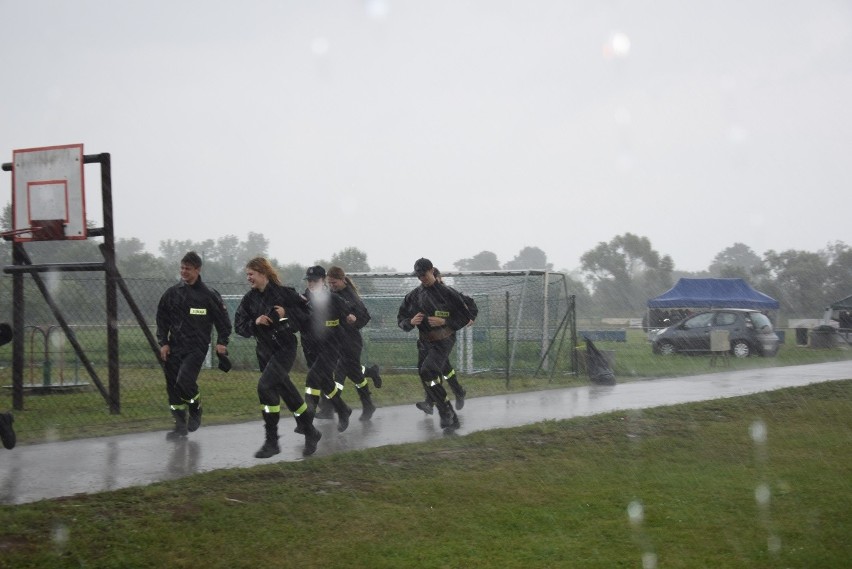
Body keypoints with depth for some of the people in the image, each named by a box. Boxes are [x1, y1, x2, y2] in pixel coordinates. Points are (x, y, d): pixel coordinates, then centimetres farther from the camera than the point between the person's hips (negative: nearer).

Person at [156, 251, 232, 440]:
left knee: (184, 381, -21)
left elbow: (223, 320, 5)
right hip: (173, 348, 4)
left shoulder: (209, 295, -3)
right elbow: (162, 319, 12)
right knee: (172, 387, 3)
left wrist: (221, 342, -6)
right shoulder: (172, 293, 6)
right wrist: (163, 342, 3)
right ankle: (180, 426, 15)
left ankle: (195, 410, 8)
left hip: (196, 348, -4)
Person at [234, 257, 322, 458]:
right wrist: (255, 322, -15)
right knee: (286, 392, 13)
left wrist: (287, 313, -20)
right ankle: (310, 433, 31)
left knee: (265, 386, -21)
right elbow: (239, 326, 3)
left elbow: (308, 312, -7)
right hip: (264, 351, 7)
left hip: (285, 349, -6)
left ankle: (271, 441, -13)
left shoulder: (283, 293, -12)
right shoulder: (249, 299, 3)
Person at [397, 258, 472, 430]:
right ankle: (451, 418, 19)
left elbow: (465, 317, -4)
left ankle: (446, 411, -16)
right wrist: (410, 322, -11)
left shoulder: (446, 293, -6)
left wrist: (444, 321, -17)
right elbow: (400, 319, 12)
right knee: (429, 380, 7)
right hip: (424, 342, 6)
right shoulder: (413, 296, 7)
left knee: (428, 371, -26)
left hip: (443, 341, -6)